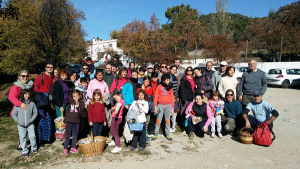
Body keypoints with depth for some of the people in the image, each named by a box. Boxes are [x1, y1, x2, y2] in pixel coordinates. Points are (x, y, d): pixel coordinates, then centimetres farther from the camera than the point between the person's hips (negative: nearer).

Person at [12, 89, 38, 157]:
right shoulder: (18, 104, -8)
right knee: (22, 138, 8)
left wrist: (31, 119, -8)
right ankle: (24, 150, 23)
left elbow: (35, 112, 1)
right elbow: (14, 114, 2)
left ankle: (34, 147, 25)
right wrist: (17, 121, -7)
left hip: (30, 124, 0)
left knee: (32, 136, 2)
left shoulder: (32, 103, -7)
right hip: (21, 125, 0)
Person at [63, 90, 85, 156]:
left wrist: (78, 106, -26)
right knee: (67, 136, 6)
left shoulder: (81, 103, -2)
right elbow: (67, 112, 10)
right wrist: (65, 120, 9)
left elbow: (81, 112, -11)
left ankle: (73, 147, 28)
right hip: (69, 122, 0)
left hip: (76, 122, 0)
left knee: (75, 136, 13)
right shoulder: (70, 103, 4)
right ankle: (65, 149, 15)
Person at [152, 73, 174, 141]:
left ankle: (168, 134, 14)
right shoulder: (159, 87, 2)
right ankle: (156, 134, 8)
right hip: (160, 105, -2)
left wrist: (172, 108, 6)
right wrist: (155, 106, -7)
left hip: (168, 105, 2)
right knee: (158, 119, -1)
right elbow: (156, 97, 1)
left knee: (167, 119, 5)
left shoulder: (170, 87, 10)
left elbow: (172, 97, 10)